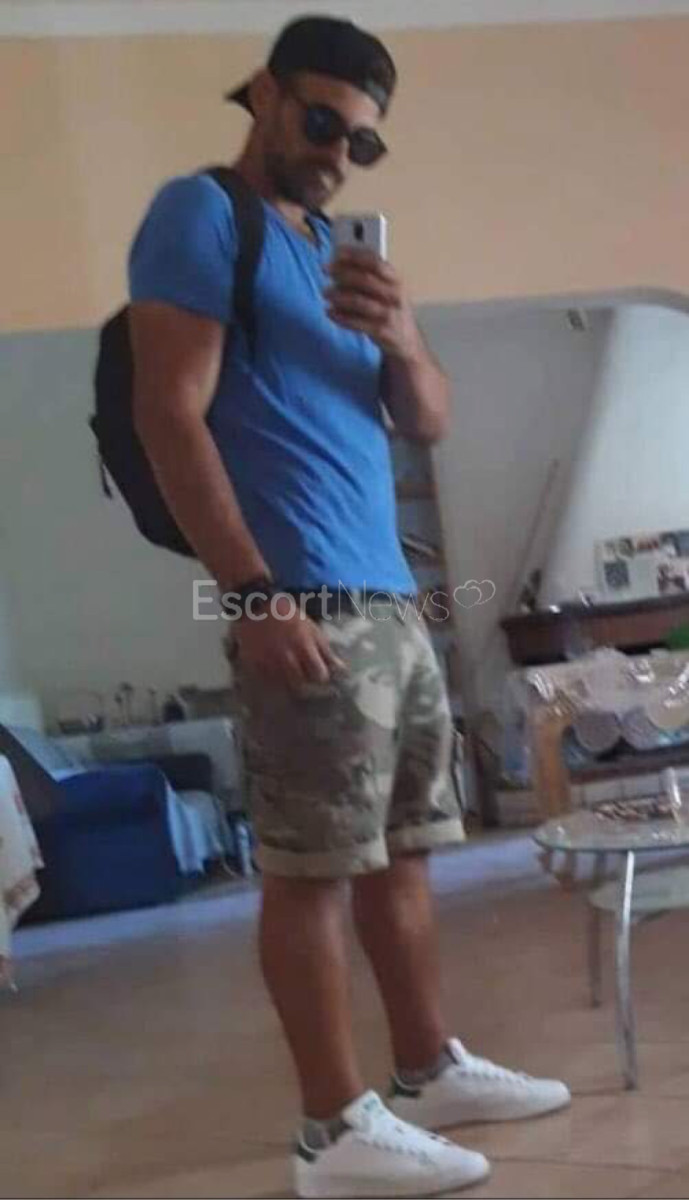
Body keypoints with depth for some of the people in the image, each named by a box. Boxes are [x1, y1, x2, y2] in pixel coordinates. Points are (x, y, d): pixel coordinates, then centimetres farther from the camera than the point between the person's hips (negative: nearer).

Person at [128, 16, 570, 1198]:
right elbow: (170, 416, -12)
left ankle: (429, 1068, 25)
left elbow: (428, 421, 18)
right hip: (304, 601, -8)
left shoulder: (332, 247, 22)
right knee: (312, 866, -5)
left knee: (400, 850, 13)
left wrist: (401, 340, -5)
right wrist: (254, 592, -18)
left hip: (390, 597, 9)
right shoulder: (200, 214, -1)